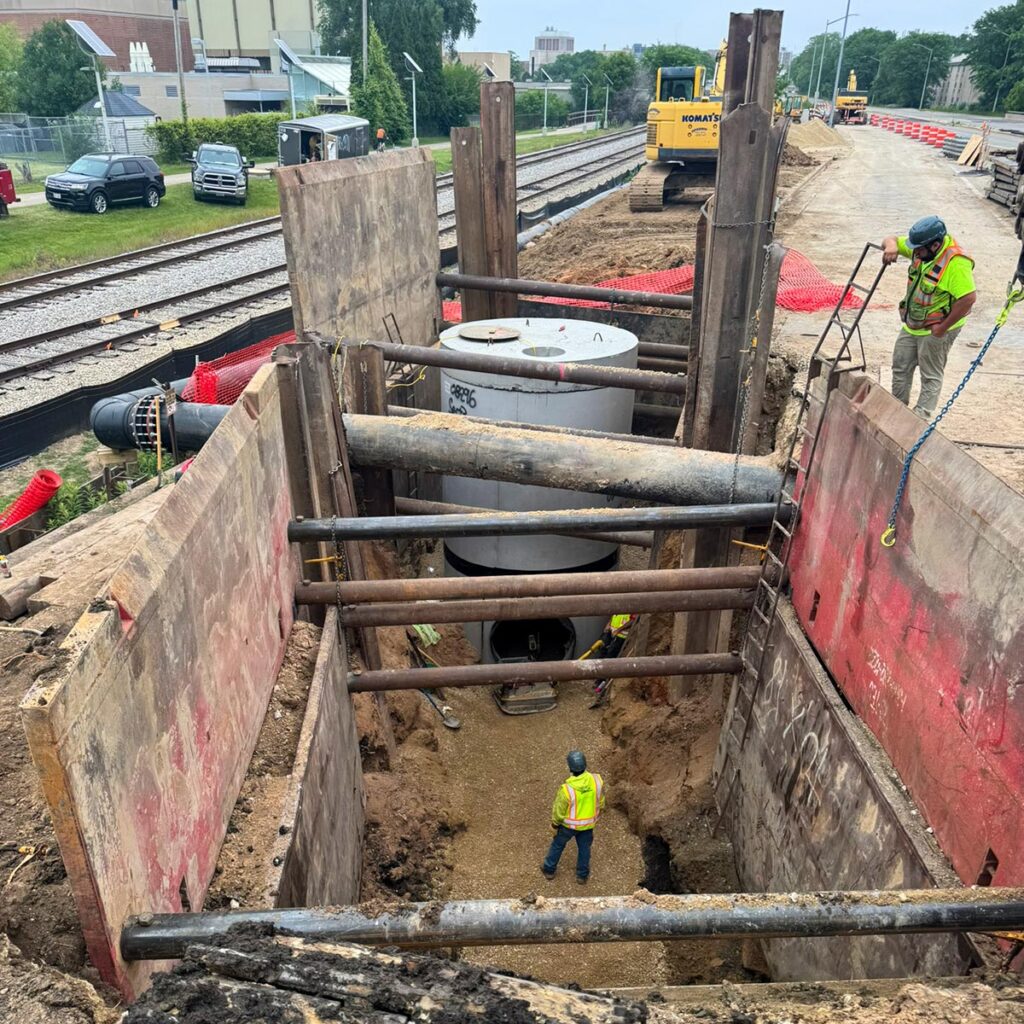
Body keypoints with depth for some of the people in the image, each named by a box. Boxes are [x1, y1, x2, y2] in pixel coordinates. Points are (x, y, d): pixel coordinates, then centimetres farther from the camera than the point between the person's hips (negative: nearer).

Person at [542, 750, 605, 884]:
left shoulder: (566, 789, -38)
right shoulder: (597, 781, -27)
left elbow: (558, 811, -20)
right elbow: (600, 803, -7)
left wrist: (555, 824, 1)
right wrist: (597, 815, 14)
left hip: (569, 823, -2)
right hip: (588, 823, 3)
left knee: (558, 844, 25)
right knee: (584, 847, 27)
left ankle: (549, 869, 46)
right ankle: (582, 875, 46)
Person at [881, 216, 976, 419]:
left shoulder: (956, 262, -28)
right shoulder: (922, 247, -5)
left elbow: (968, 298, -30)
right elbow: (892, 239, 4)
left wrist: (943, 327, -24)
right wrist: (891, 246, -22)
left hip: (935, 330, -8)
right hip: (912, 324, 9)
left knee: (930, 376, 4)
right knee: (900, 366, 18)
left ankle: (920, 419, 12)